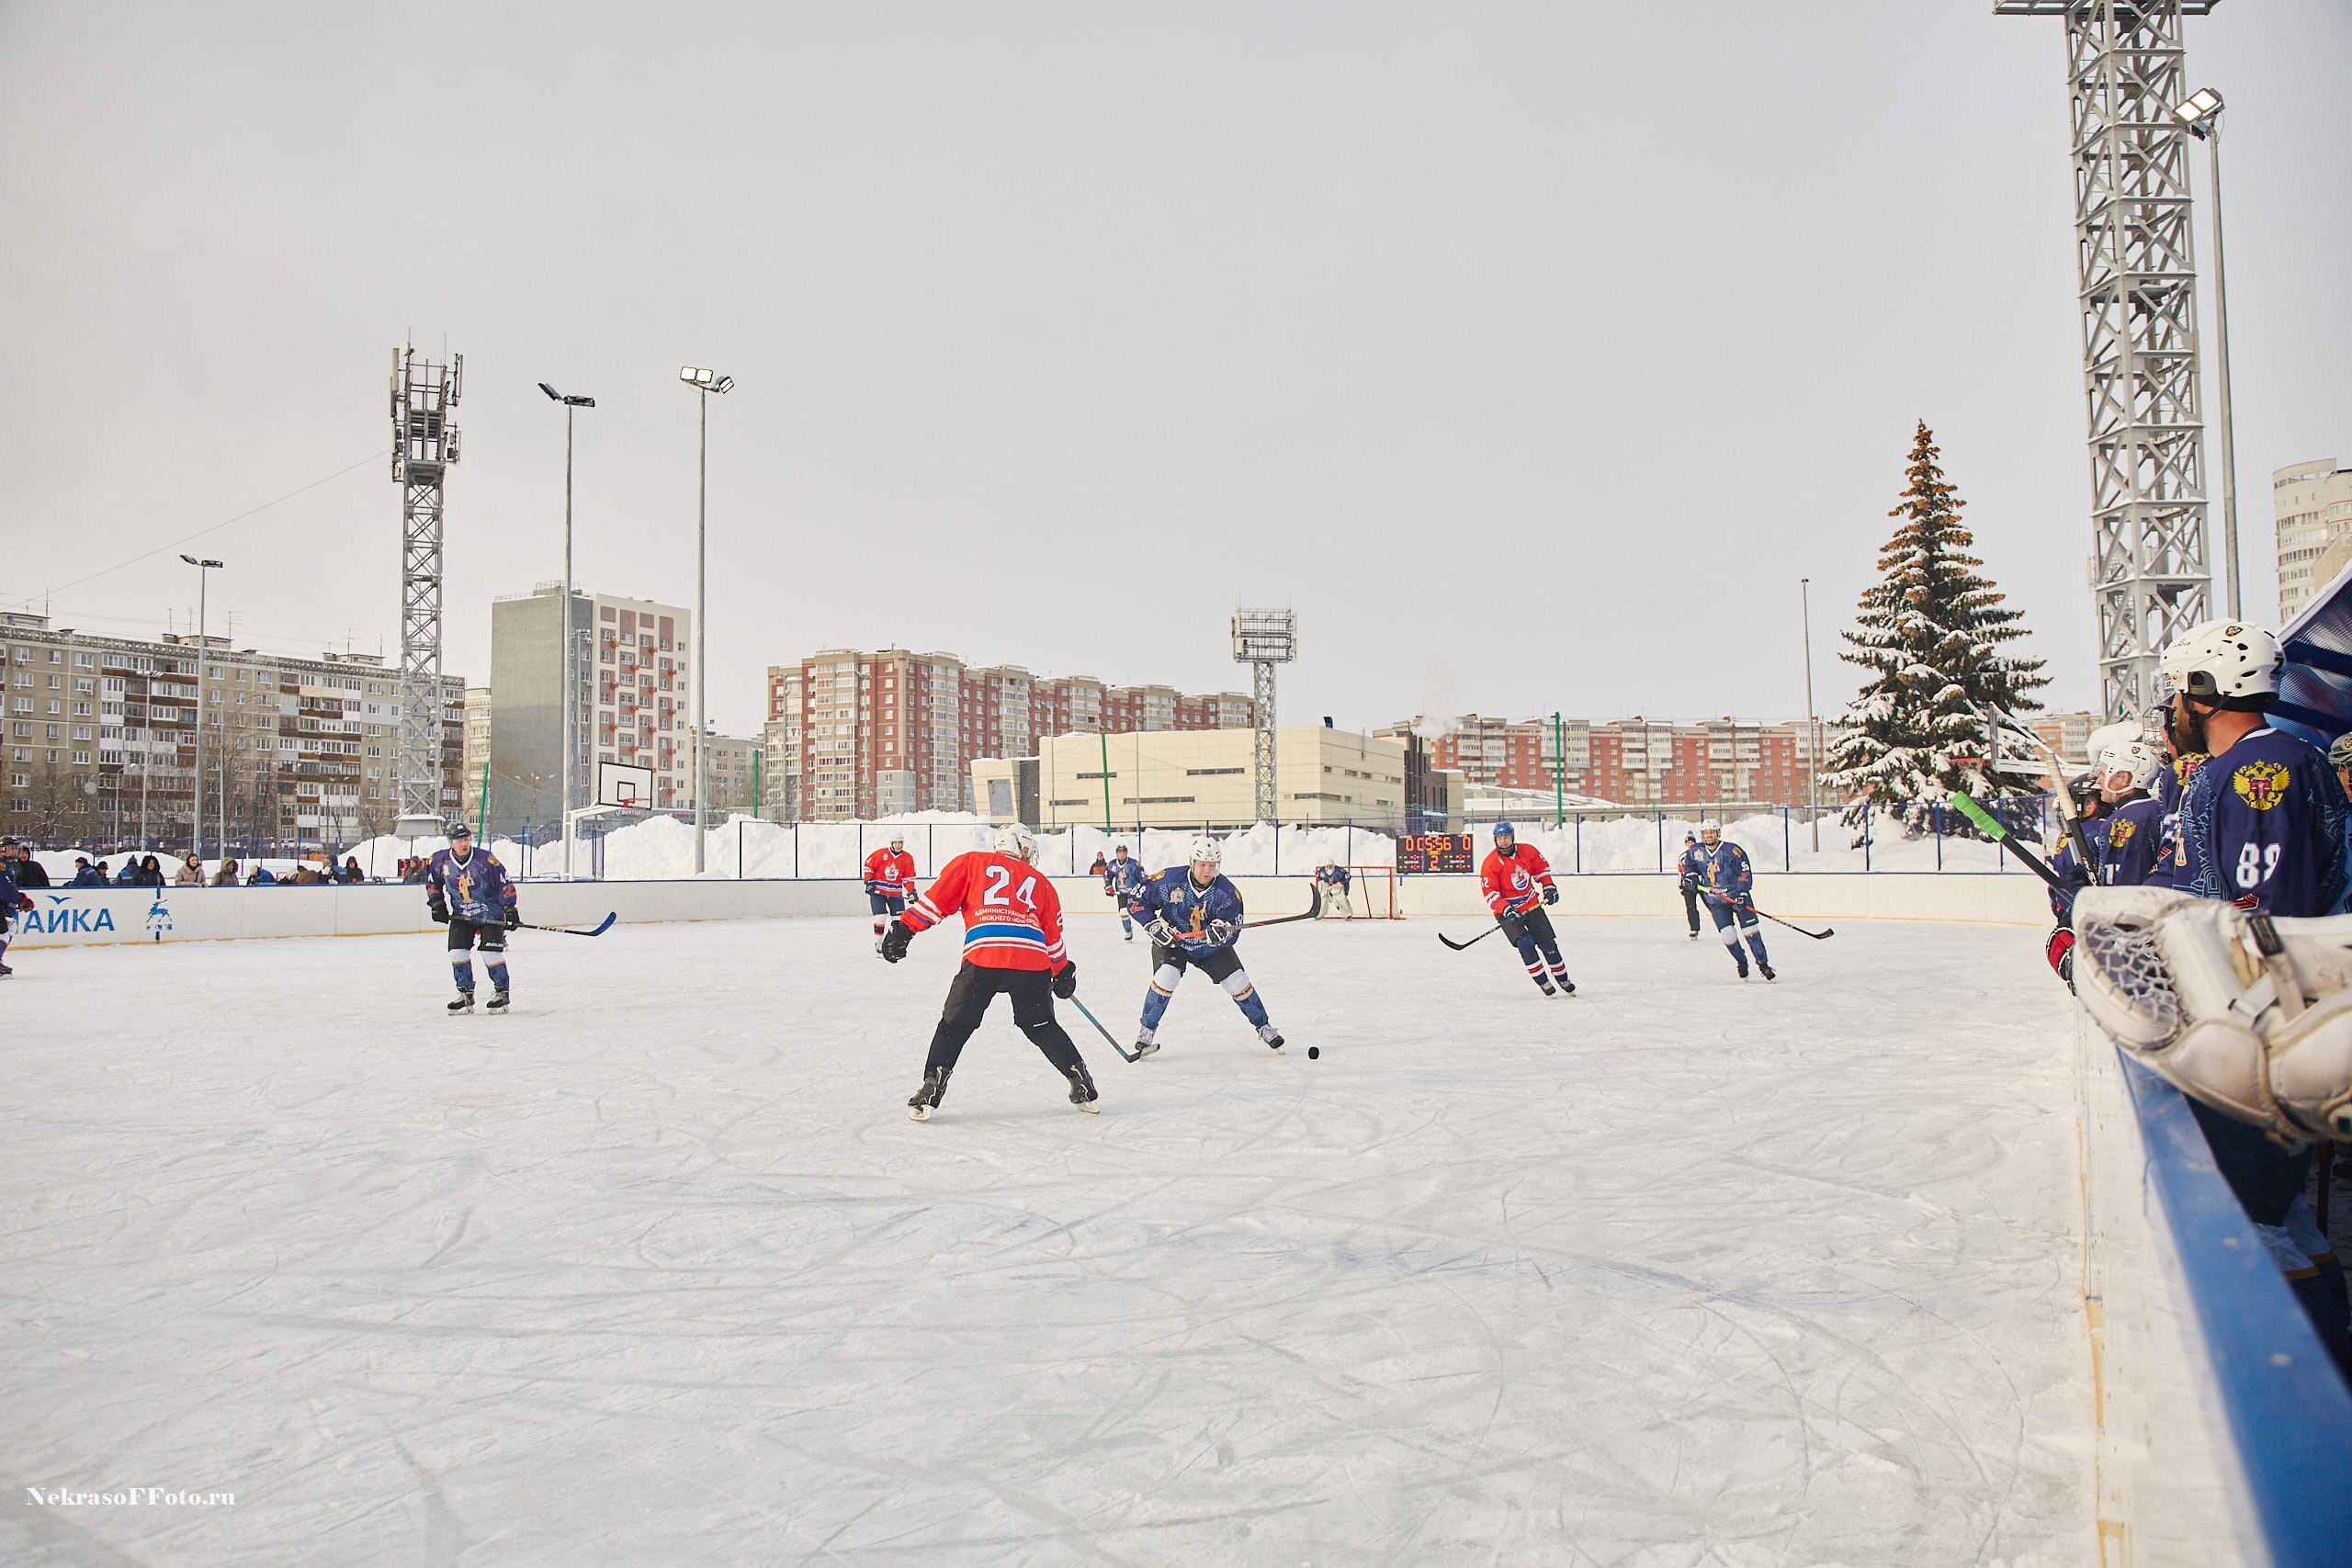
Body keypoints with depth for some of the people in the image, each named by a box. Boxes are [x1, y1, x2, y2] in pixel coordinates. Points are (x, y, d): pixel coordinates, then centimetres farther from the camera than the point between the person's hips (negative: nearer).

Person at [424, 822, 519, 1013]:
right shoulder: (440, 860, -7)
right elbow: (432, 881, 13)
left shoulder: (486, 859, -18)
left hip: (490, 915, -4)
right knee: (457, 951, -6)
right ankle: (465, 994, 7)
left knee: (491, 952, -9)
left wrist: (509, 908, -17)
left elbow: (504, 884, -13)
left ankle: (501, 992, 7)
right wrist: (436, 903, 5)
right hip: (461, 916, 4)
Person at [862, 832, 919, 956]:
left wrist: (911, 891, -6)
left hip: (896, 892, 4)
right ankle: (878, 944, 0)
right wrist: (869, 881, -10)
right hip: (877, 890, -3)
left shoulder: (908, 858, 0)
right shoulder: (881, 854, -11)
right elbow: (868, 866, -4)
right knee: (880, 916, -10)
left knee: (899, 918, 2)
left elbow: (908, 877, 4)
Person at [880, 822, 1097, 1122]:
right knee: (1041, 1027, 20)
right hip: (1032, 962, 2)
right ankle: (1082, 1087, 18)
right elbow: (1052, 934, 26)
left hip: (982, 959, -2)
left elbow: (938, 899, 9)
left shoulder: (972, 862, 19)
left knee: (955, 1025, 12)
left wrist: (904, 928, 11)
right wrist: (1062, 972, 38)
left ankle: (929, 1092, 4)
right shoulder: (1040, 882, 26)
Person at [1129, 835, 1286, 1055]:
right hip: (1171, 941, -2)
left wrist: (1223, 932, -42)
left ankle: (1263, 1026, 18)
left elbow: (1233, 930, -19)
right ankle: (1147, 1032, -9)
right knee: (1165, 977, -25)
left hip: (1212, 946, 2)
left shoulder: (1227, 892, -20)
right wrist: (1154, 926, -21)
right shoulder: (1169, 880, -24)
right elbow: (1137, 899, -12)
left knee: (1238, 982, -4)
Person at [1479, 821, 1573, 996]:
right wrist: (1505, 909, -29)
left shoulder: (1528, 851, -4)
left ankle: (1562, 978, 21)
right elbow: (1489, 892, -16)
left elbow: (1541, 867, 16)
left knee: (1547, 942, 5)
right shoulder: (1490, 863, -14)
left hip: (1532, 905, 3)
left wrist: (1549, 886, 5)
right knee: (1525, 943, -20)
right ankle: (1543, 982, -8)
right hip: (1507, 911, -3)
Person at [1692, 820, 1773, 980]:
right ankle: (1741, 963, 13)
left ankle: (1763, 963, 4)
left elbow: (1745, 871, -11)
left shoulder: (1732, 849, -12)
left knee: (1750, 930, -6)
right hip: (1716, 900, 2)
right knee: (1728, 935, -8)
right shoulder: (1697, 851, 0)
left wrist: (1742, 893, -18)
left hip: (1738, 894, -2)